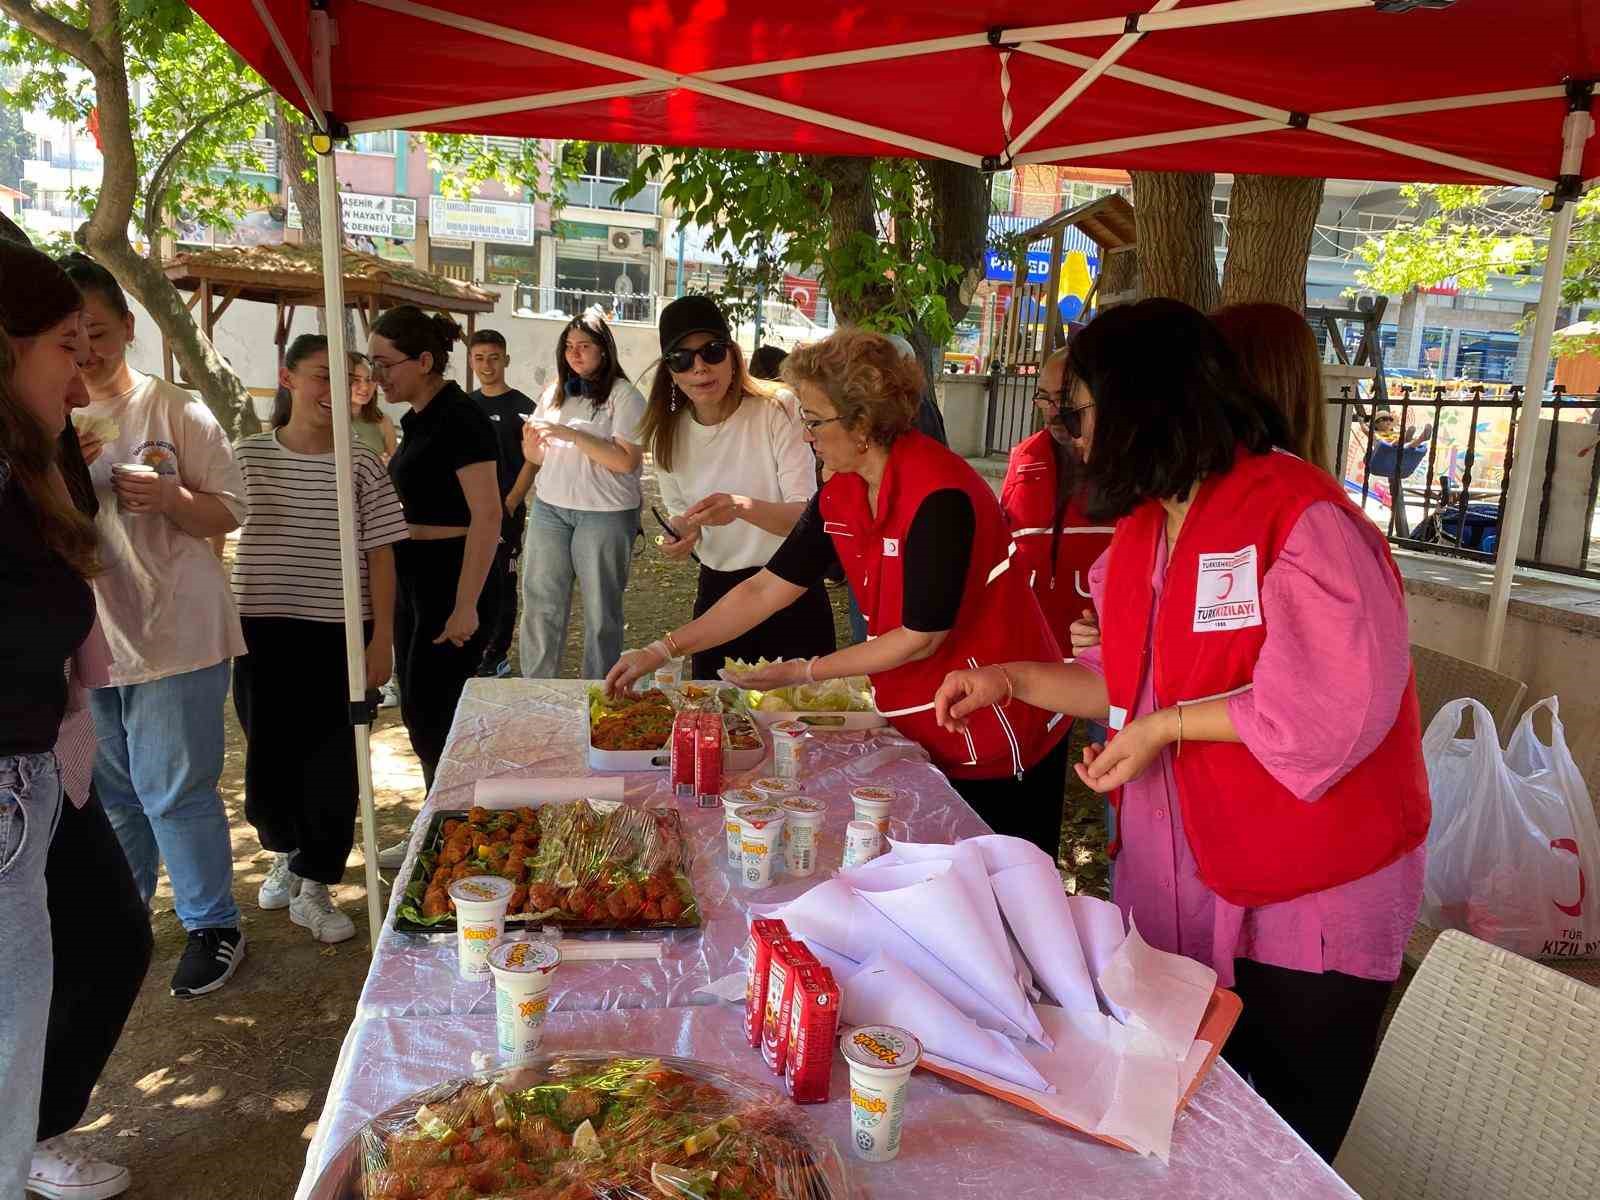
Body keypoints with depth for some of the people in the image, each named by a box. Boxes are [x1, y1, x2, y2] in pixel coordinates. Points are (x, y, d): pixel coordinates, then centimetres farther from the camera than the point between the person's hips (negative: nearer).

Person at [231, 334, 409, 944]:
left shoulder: (362, 465, -3)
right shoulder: (248, 456, 1)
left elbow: (380, 555, -2)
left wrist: (382, 637, -5)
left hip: (339, 634, -1)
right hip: (262, 629, 2)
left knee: (333, 765, 3)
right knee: (268, 757, 10)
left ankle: (314, 887, 20)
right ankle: (286, 853, 38)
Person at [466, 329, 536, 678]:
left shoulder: (521, 407, -5)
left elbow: (531, 461, -7)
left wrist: (509, 504, -12)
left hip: (505, 509, -5)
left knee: (502, 583, 2)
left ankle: (498, 656, 11)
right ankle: (476, 648, 24)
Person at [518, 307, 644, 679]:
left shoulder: (624, 395, -4)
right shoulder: (555, 393, 12)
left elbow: (627, 461, -16)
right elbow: (538, 457, 18)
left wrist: (571, 434, -19)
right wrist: (531, 445, -5)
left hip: (605, 512, -5)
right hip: (549, 508, 5)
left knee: (600, 610, 4)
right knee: (540, 603, 6)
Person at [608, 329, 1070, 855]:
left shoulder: (939, 496, -26)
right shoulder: (839, 497, -2)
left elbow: (920, 638, -22)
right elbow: (767, 588, 2)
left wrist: (807, 671, -15)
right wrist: (662, 649, -1)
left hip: (1000, 737, -7)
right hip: (922, 733, 7)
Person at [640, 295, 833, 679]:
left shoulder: (778, 409, -15)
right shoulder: (668, 434, 0)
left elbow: (807, 515, -20)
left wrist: (743, 506, -39)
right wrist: (681, 536, -10)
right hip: (717, 592, 4)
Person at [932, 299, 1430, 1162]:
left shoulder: (1298, 515, -21)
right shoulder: (1144, 531, 6)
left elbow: (1340, 701, -27)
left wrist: (1166, 728, -21)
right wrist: (1012, 680, 4)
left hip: (1306, 897, -7)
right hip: (1180, 882, 7)